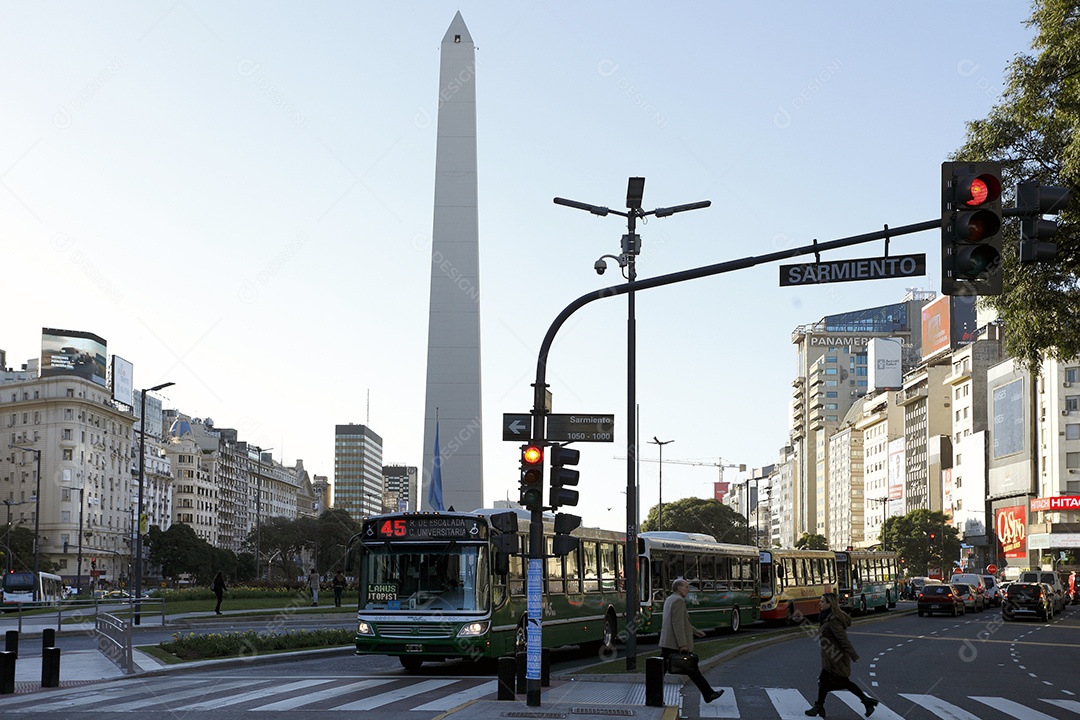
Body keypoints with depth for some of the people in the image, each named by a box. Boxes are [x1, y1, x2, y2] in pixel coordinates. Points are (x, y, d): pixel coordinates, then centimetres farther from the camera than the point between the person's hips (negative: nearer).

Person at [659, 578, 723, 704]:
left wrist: (695, 631, 29)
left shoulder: (669, 600, 18)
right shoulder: (678, 600, -14)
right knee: (692, 669, 1)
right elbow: (677, 623, -22)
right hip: (677, 643, -9)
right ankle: (708, 694, 9)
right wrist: (683, 644, -23)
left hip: (666, 642, 9)